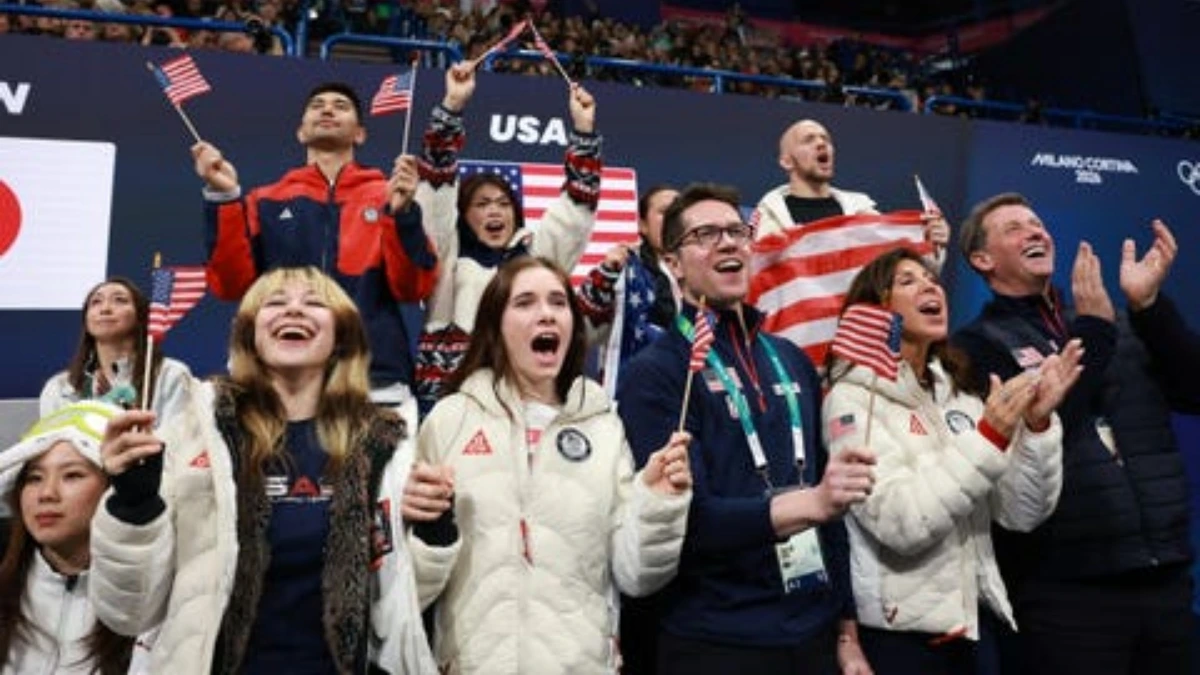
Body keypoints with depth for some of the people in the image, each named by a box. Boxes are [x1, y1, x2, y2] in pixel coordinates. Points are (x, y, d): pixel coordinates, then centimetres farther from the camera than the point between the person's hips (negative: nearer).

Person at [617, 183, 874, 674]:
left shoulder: (793, 362, 8)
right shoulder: (653, 374, -10)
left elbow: (829, 510, 11)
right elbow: (690, 518, -19)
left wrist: (846, 630, 10)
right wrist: (811, 502, -31)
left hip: (815, 634, 5)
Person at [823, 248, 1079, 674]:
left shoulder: (959, 396, 7)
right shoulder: (851, 399, -11)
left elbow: (1022, 515, 1)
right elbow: (902, 525, -21)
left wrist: (1037, 423, -11)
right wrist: (990, 439, -23)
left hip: (974, 620, 6)